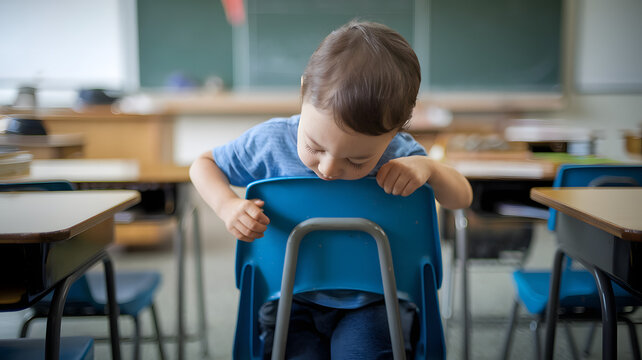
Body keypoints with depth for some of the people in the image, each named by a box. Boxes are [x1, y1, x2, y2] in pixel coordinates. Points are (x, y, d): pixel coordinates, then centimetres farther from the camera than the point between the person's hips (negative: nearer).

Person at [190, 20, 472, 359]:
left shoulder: (399, 154, -13)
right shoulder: (271, 142, -14)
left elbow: (462, 197, 1)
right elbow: (204, 164, 3)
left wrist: (429, 168, -21)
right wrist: (228, 205, -18)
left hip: (374, 301, 1)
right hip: (293, 302, 0)